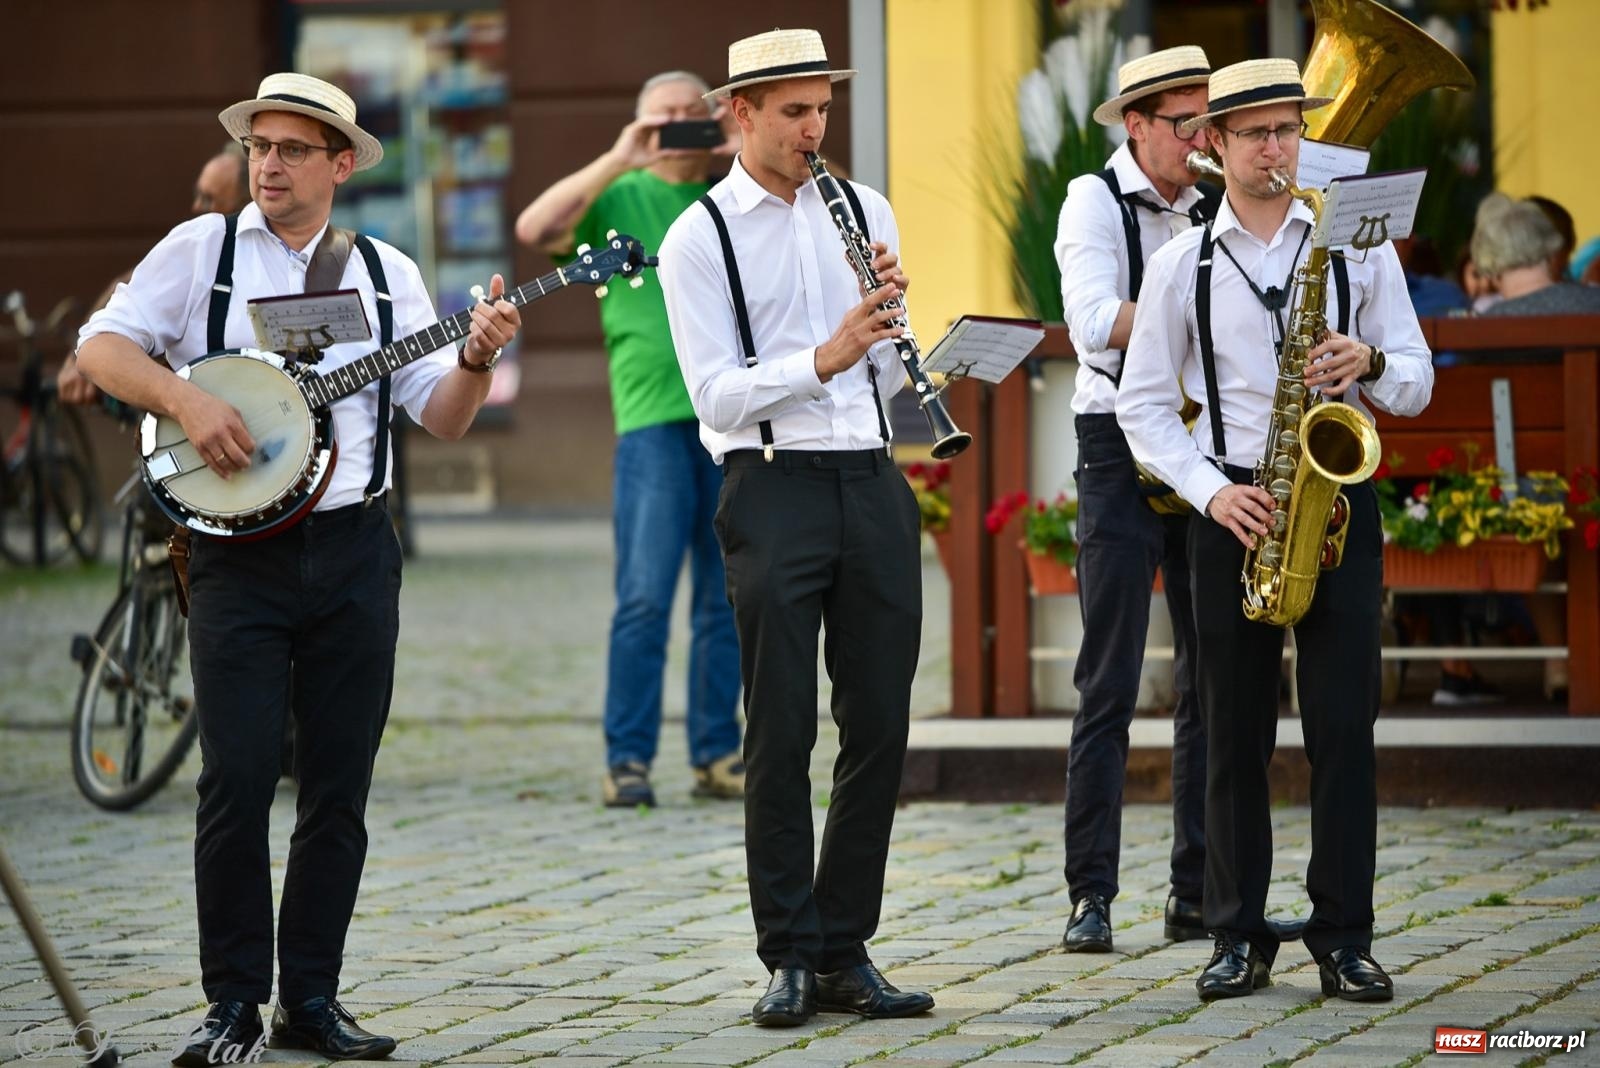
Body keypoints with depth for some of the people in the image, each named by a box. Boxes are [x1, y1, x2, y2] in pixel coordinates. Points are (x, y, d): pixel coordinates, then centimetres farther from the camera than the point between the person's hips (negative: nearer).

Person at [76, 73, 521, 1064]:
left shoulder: (385, 273, 11)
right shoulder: (202, 249, 4)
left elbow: (443, 416, 7)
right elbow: (102, 347, -2)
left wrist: (478, 358, -12)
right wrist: (186, 400, -17)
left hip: (354, 548, 3)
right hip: (238, 550, -3)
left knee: (340, 787, 4)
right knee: (239, 779, -8)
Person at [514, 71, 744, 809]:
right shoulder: (618, 199, 7)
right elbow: (534, 228, -9)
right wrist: (619, 161, -11)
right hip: (653, 416, -3)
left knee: (727, 601, 6)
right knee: (645, 596, -9)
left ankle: (717, 755, 12)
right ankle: (627, 760, -6)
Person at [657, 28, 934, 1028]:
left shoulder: (864, 211, 12)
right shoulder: (700, 238, -1)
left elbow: (889, 379, 13)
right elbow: (716, 393, -10)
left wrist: (888, 312, -7)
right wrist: (822, 358, -22)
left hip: (873, 483, 4)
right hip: (773, 486, -4)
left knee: (880, 728, 4)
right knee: (783, 735, -3)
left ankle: (845, 949, 11)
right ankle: (792, 956, 2)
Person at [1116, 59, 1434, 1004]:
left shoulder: (1357, 243, 7)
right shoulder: (1181, 263, 6)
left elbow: (1417, 384, 8)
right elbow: (1143, 403, 5)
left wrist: (1369, 364, -14)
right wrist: (1211, 492, -8)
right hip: (1232, 512, 0)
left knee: (1344, 728, -4)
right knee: (1235, 735, 2)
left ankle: (1345, 941, 0)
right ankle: (1240, 939, 9)